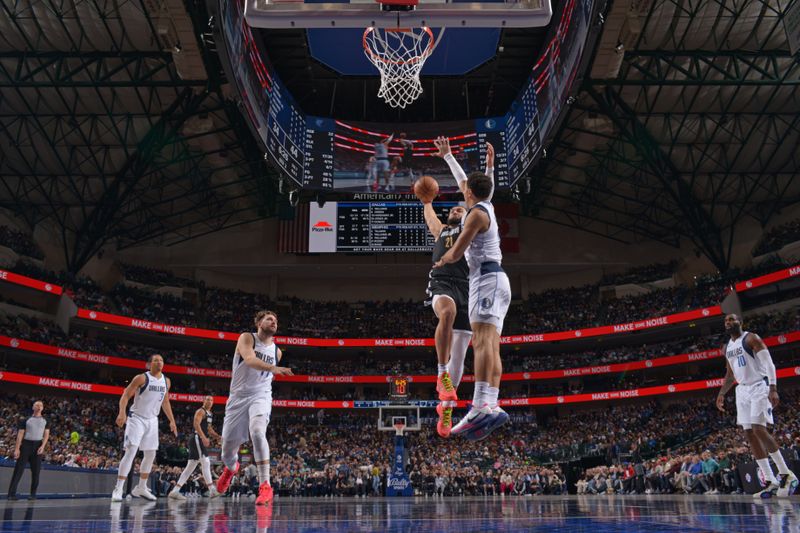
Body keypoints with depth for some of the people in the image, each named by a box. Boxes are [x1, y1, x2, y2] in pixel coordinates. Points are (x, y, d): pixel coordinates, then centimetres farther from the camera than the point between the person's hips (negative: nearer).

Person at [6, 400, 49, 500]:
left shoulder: (45, 421, 11)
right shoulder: (26, 420, 9)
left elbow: (46, 434, 6)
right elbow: (20, 434, 4)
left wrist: (43, 446, -10)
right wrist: (17, 448, -6)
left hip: (38, 445, 1)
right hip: (26, 444, -1)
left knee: (36, 471, 0)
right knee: (18, 469, -5)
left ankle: (33, 494, 6)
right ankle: (11, 493, -4)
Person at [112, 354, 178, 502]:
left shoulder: (166, 381, 6)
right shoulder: (141, 378, -12)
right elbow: (125, 395, -15)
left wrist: (172, 421, 14)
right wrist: (122, 413, -32)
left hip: (152, 420, 7)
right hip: (137, 418, -6)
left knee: (150, 455, 10)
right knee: (131, 452, -16)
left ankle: (141, 488, 22)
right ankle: (118, 488, -13)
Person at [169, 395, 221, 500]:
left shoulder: (209, 414, 22)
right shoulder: (201, 411, -7)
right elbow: (196, 424, -22)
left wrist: (218, 437, 17)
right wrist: (204, 438, -31)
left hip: (201, 440, 10)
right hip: (197, 439, -10)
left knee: (190, 467, 8)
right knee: (206, 462, -13)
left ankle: (175, 491, 8)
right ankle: (212, 490, -14)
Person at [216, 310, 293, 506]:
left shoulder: (277, 351, 8)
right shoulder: (247, 338, -7)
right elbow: (249, 359, -28)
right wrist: (272, 367, -43)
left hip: (261, 396, 1)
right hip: (239, 396, 0)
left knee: (257, 431, -30)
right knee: (228, 445, 7)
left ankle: (265, 486, -29)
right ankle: (231, 468, 46)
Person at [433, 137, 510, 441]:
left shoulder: (476, 212, -5)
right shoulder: (487, 205, 20)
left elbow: (457, 252, -7)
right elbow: (464, 180, 36)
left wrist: (441, 262, 14)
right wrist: (447, 155, 45)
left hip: (486, 278, -10)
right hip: (496, 279, 10)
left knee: (483, 340, -22)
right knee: (490, 346, 0)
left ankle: (481, 408, -34)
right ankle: (491, 407, -8)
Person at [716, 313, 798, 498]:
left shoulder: (751, 338, -7)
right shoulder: (727, 347, 15)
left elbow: (769, 364, -15)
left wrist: (773, 389, -26)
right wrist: (721, 394, 14)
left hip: (759, 387, -8)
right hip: (742, 391, 8)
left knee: (759, 429, -20)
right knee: (750, 434, 0)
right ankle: (771, 482, 2)